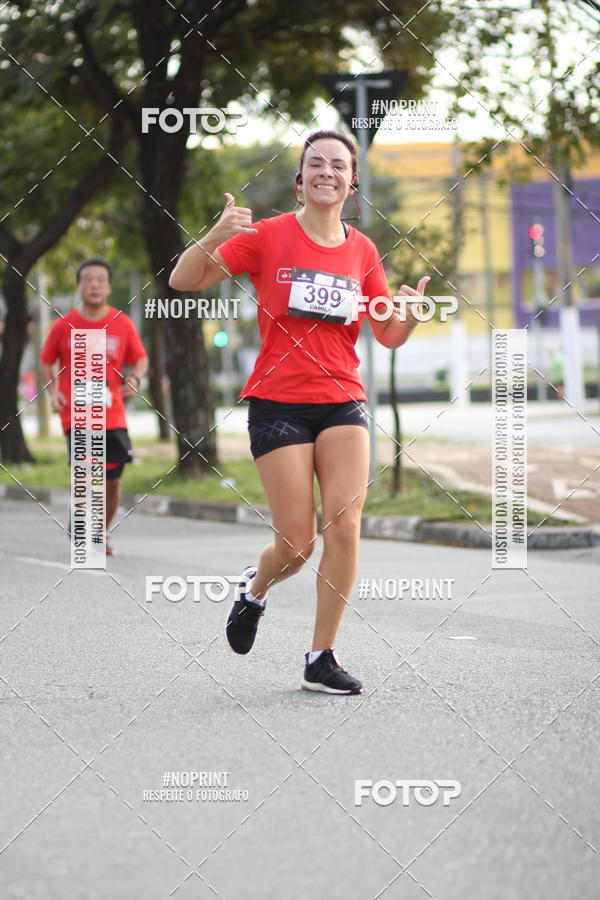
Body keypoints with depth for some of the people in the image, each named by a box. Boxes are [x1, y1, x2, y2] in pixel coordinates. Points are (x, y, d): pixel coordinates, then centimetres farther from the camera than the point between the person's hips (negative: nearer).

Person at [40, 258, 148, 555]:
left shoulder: (123, 324, 2)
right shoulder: (63, 326, -1)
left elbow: (140, 359, 11)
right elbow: (46, 362, 12)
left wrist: (134, 378, -11)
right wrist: (53, 391, -4)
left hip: (112, 417, 2)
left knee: (112, 481, 3)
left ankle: (103, 532, 26)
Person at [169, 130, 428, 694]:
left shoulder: (363, 251, 8)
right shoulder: (268, 236, -2)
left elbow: (389, 336, 13)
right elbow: (184, 281, -5)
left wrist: (413, 311, -10)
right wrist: (215, 236, -24)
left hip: (343, 402, 3)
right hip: (278, 402, -3)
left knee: (344, 525, -12)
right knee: (297, 542, -5)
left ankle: (321, 658, 0)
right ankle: (255, 589, 31)